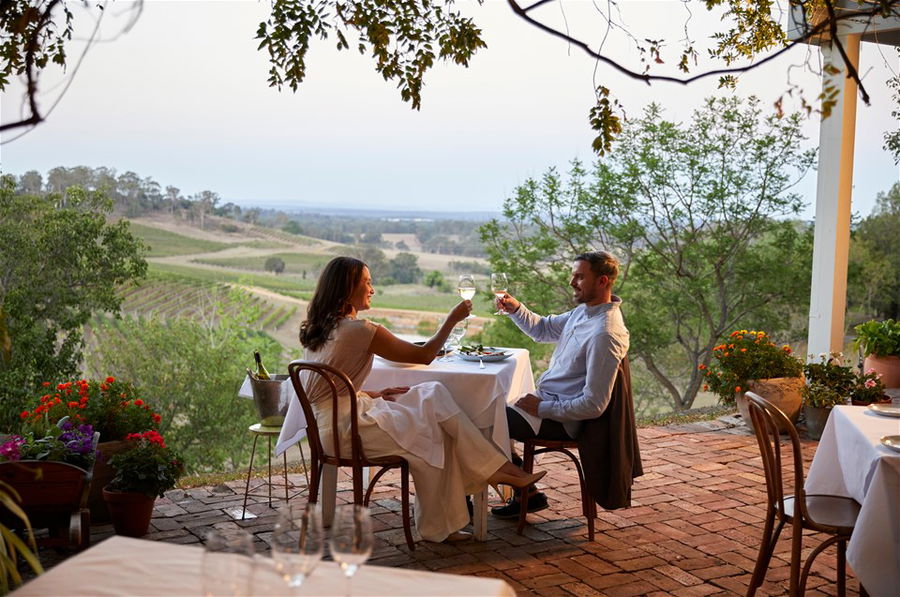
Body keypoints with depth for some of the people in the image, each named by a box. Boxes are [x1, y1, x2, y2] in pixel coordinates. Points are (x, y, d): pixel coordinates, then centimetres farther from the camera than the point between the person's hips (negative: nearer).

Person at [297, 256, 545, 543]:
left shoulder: (318, 327, 10)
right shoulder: (358, 329, -17)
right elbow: (424, 355, -10)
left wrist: (372, 394, 11)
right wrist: (452, 319, -1)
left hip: (327, 421, 9)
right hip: (345, 427, -9)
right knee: (432, 436, -1)